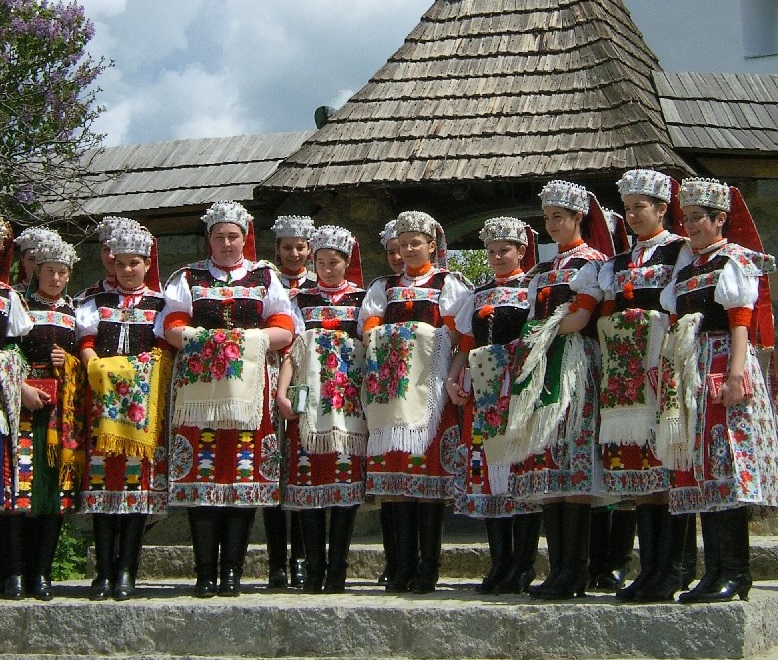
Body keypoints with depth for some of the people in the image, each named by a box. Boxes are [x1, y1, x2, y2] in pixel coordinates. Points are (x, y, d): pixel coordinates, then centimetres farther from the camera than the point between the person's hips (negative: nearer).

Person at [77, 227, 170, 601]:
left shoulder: (161, 305, 13)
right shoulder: (98, 303, 20)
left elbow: (163, 351, 4)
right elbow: (86, 344, 9)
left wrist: (134, 372, -10)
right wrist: (100, 368, -9)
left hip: (144, 401, -2)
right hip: (103, 398, 2)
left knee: (139, 478, -8)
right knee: (102, 476, -5)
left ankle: (126, 570, -7)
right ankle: (104, 570, -4)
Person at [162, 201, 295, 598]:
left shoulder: (264, 277, 17)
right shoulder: (188, 278, 19)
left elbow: (284, 330, 8)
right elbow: (173, 327, 8)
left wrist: (250, 339, -9)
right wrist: (205, 339, -10)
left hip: (247, 386, 0)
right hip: (198, 385, 0)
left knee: (245, 473, -6)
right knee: (201, 472, -7)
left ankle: (232, 570, -2)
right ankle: (206, 572, -3)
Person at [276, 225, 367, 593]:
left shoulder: (362, 300, 12)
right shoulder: (300, 301, 15)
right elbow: (290, 349, 7)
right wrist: (282, 393, -6)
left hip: (350, 406, -1)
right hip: (309, 406, 1)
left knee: (347, 484, -5)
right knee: (308, 483, -2)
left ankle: (337, 570, 1)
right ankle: (314, 570, 4)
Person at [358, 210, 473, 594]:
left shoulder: (449, 285, 10)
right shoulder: (385, 287, 23)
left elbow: (463, 336, 1)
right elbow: (368, 330, 12)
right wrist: (395, 334, -5)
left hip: (430, 386, -3)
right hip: (392, 387, 4)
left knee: (430, 469, -8)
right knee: (397, 470, -1)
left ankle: (428, 569, -5)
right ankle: (404, 566, 3)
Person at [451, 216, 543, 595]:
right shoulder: (480, 294, 20)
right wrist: (458, 380, 6)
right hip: (485, 394, 5)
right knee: (488, 474, 2)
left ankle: (523, 566, -3)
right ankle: (500, 564, 7)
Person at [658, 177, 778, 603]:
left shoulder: (736, 260, 0)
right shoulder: (685, 269, 21)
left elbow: (741, 323, -10)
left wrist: (735, 374, -20)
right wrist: (672, 379, 12)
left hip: (722, 367, -8)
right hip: (689, 376, 8)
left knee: (725, 463, -13)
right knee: (699, 468, 4)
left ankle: (735, 572, -12)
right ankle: (714, 570, 7)